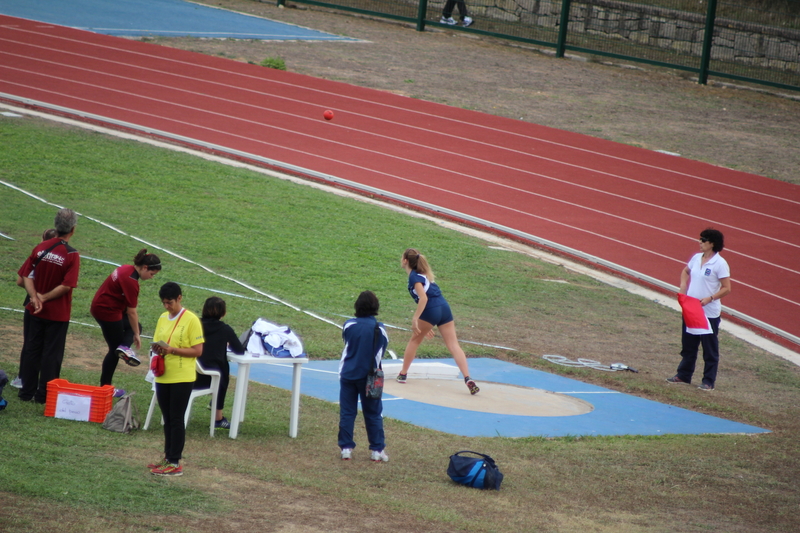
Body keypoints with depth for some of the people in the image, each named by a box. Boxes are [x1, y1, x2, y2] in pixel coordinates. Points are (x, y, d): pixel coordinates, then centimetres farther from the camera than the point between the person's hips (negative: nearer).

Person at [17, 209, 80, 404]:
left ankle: (27, 391, 18)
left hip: (37, 312, 4)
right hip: (58, 313, -4)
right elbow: (66, 286, -21)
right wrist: (44, 298, -12)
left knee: (32, 350, 13)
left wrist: (35, 298, -13)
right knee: (51, 353, 6)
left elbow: (26, 276, -6)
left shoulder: (40, 248, -3)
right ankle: (43, 394, 8)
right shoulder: (72, 255, -16)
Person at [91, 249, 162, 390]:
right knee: (114, 349, 2)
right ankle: (105, 387, 4)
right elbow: (131, 312, -18)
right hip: (108, 311, -10)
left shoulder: (127, 269, 4)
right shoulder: (131, 281, -23)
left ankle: (124, 347, -8)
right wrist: (136, 335, -10)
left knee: (135, 326, 16)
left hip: (100, 306, 10)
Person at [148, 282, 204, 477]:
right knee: (168, 420, 12)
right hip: (163, 376, 6)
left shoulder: (191, 320, -9)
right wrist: (158, 349, -6)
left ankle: (175, 463, -2)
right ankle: (168, 458, 18)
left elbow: (198, 351, -11)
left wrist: (172, 350, -20)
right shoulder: (163, 318, 10)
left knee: (176, 420, -4)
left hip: (182, 378, -6)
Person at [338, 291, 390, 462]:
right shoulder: (379, 329, -9)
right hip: (369, 376, -1)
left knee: (347, 412, 7)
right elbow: (382, 350, 3)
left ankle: (346, 448, 6)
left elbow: (346, 344, 7)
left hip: (348, 375, 1)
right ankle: (377, 449, 9)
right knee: (373, 414, 8)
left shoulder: (349, 325, -7)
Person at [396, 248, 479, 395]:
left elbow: (423, 298, -16)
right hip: (444, 307, 7)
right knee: (453, 345, -1)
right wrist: (427, 325, 34)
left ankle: (403, 374, 24)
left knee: (414, 340, 15)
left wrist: (415, 319, -20)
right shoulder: (422, 274, 24)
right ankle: (468, 379, -15)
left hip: (431, 311, -7)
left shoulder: (414, 277, -3)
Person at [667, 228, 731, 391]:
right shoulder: (696, 258, 6)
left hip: (709, 313, -7)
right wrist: (683, 286, 9)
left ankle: (709, 382, 10)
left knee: (710, 349, 3)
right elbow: (685, 271, 25)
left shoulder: (720, 264, -14)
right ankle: (683, 375, 28)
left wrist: (709, 298, -24)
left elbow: (726, 289, -14)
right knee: (688, 345, 16)